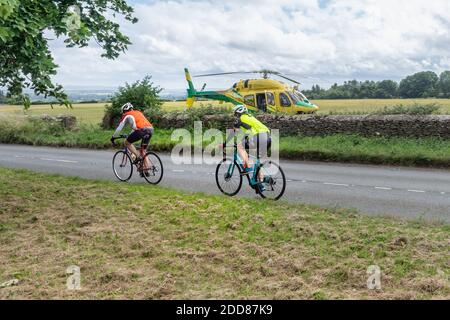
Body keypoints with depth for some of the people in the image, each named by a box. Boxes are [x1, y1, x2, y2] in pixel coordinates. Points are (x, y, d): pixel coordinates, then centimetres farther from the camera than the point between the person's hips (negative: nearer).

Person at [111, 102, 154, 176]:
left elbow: (119, 128, 19)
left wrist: (113, 137, 33)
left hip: (142, 130, -7)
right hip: (151, 129, 7)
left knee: (127, 143, 14)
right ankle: (146, 170, 13)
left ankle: (138, 156, 0)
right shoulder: (138, 112, 35)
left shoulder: (127, 116, 17)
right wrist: (131, 135, 58)